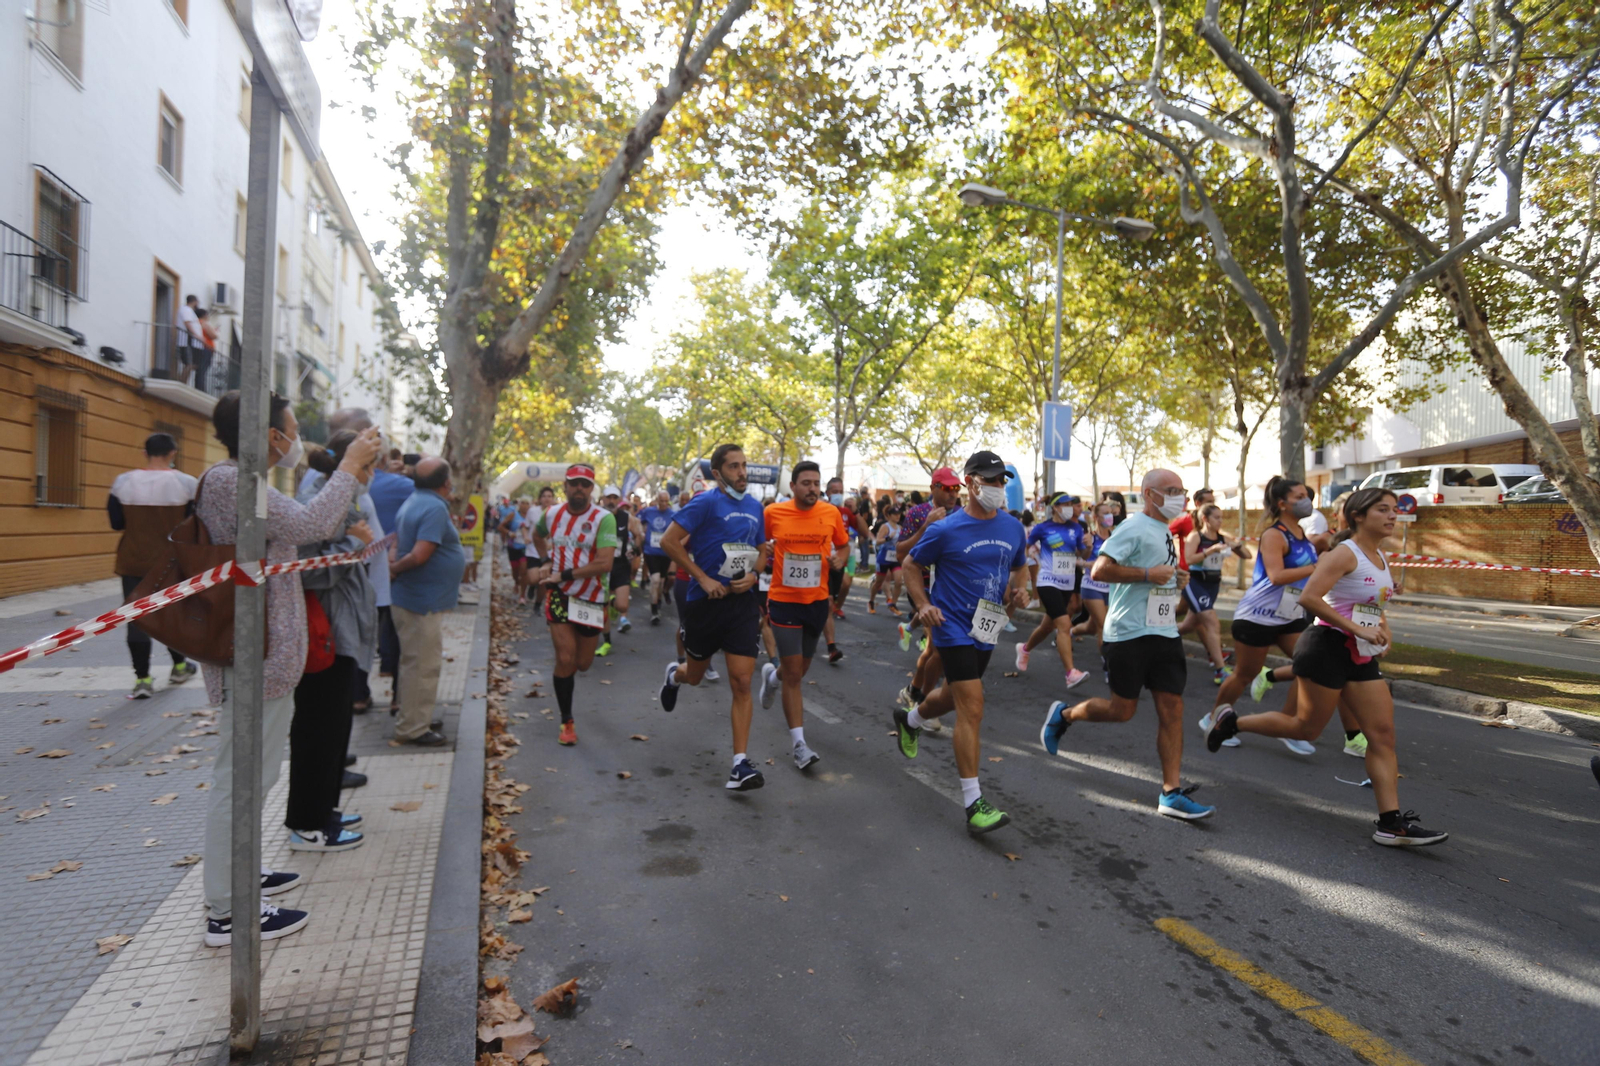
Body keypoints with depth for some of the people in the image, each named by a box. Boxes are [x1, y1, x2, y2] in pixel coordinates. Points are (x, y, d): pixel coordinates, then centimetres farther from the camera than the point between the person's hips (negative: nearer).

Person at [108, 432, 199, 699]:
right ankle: (179, 667, 33)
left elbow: (117, 523, 0)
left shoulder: (123, 481, -4)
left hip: (134, 561, 0)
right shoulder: (187, 483, -9)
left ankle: (142, 679, 2)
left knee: (137, 618, 4)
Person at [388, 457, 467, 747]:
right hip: (422, 600, -10)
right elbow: (420, 555, -27)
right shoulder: (436, 508, -20)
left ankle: (417, 718, 31)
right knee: (422, 665, -1)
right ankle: (412, 729, 8)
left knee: (419, 662, 20)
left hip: (414, 597, 10)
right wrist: (396, 569, -11)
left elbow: (399, 544, 15)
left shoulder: (413, 503, 11)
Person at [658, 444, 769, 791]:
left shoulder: (755, 507, 9)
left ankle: (741, 763, -1)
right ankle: (674, 675, 54)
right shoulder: (706, 502, -10)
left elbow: (762, 551, 20)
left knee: (742, 683, -5)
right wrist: (703, 578, -16)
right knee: (695, 675, 16)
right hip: (705, 602, -3)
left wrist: (753, 574, -1)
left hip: (742, 603, 3)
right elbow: (669, 541, -13)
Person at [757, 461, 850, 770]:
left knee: (800, 669, 19)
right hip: (784, 601, -3)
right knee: (794, 675, -4)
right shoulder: (773, 513, -7)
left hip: (817, 600, 3)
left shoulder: (831, 512, -3)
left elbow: (844, 545, 12)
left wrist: (837, 556, -10)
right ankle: (799, 744, 6)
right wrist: (764, 551, -13)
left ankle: (771, 675, 53)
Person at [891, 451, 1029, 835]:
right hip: (953, 628, -7)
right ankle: (973, 804, -6)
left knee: (954, 695, 25)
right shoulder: (945, 530, -13)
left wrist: (1019, 588, -2)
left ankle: (909, 720, 57)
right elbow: (912, 566, -2)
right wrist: (923, 605, -16)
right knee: (972, 710, -13)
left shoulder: (1012, 527, 3)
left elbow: (1019, 566, 20)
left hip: (987, 629, 7)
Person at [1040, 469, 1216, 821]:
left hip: (1165, 631, 8)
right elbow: (1099, 570, -22)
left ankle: (1170, 794, 6)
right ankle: (1063, 714, 25)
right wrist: (1149, 574, -22)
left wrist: (1177, 580, 12)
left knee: (1172, 709, 2)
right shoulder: (1134, 528, -11)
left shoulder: (1166, 532, 18)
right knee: (1122, 709, -1)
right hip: (1129, 632, -8)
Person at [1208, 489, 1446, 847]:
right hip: (1328, 647, -8)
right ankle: (1232, 721, 20)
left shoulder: (1380, 558, 13)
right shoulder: (1345, 553, -13)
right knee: (1307, 728, 1)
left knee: (1383, 734, 2)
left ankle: (1391, 823, 5)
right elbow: (1309, 598, -24)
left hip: (1360, 655, 8)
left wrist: (1383, 629, 7)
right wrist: (1357, 629, -24)